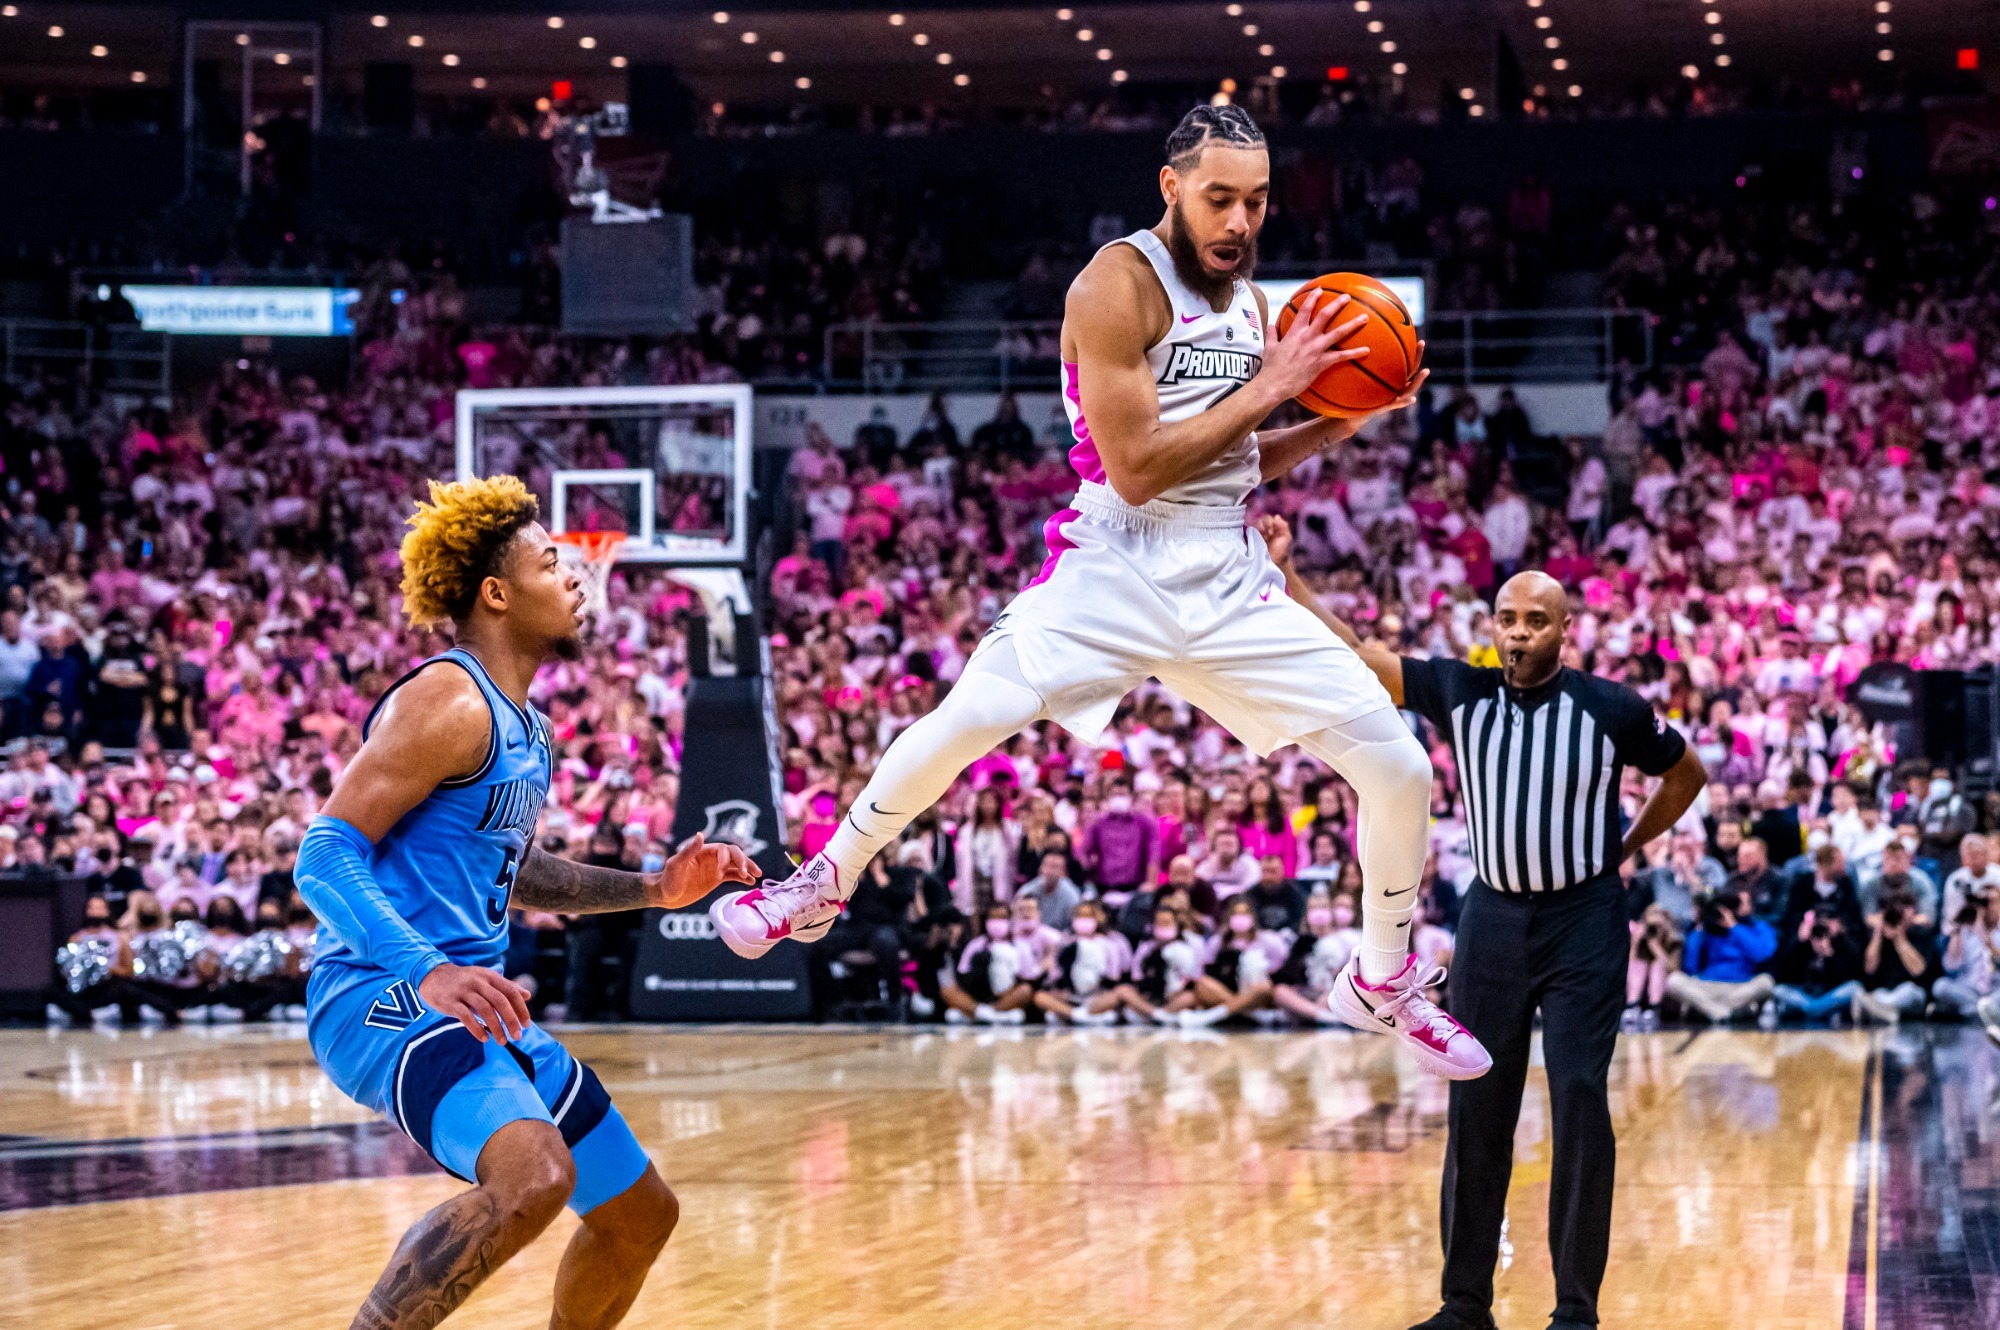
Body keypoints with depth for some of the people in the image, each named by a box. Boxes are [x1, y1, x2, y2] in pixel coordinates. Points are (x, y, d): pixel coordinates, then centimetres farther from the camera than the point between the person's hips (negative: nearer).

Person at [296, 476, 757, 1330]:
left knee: (641, 1214, 15)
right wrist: (427, 971, -33)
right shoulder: (447, 703, -14)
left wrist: (650, 891, 22)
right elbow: (325, 856, -20)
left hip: (474, 1006, 10)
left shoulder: (526, 730, 16)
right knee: (534, 1177, -35)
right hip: (386, 1001, -10)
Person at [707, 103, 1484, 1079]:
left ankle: (1385, 984, 20)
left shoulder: (1248, 301, 13)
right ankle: (823, 887, -1)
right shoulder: (1119, 285, -11)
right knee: (967, 717, -27)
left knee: (1400, 768, -2)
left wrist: (1342, 423, 7)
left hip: (1231, 579, 6)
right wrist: (1266, 391, -15)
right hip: (1118, 565, -6)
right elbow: (1136, 468, -18)